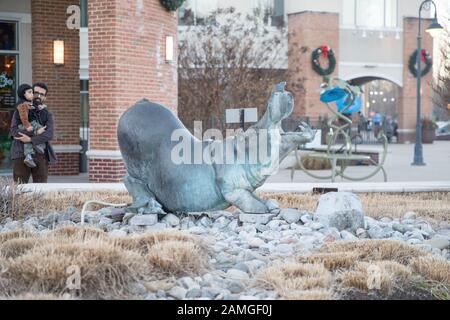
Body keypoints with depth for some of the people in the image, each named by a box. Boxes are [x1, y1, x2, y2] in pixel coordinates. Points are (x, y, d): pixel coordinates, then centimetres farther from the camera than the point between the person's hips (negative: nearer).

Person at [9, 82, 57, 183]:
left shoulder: (47, 114, 13)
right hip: (21, 154, -1)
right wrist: (36, 132, -10)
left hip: (40, 155, 1)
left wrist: (30, 139, -15)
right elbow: (13, 130, -5)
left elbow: (49, 135, -4)